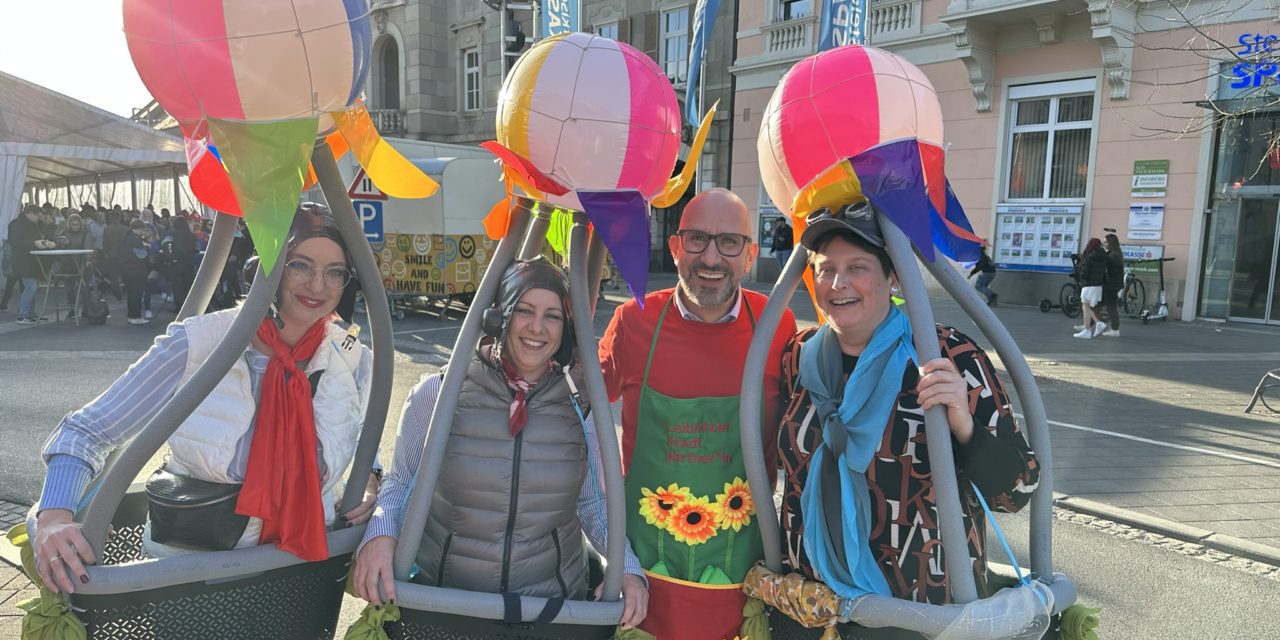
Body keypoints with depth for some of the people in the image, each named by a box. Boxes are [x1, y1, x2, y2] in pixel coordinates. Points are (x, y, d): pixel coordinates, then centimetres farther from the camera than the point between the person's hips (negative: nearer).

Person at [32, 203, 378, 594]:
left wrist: (369, 481, -5)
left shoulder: (357, 363, -5)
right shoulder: (197, 344, -14)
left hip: (302, 567, 2)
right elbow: (85, 433, -6)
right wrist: (54, 517, -22)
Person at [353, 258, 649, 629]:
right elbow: (401, 483, 3)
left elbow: (592, 503, 6)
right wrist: (380, 532, -16)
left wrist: (626, 566, -9)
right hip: (440, 598, -1)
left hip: (553, 601, 1)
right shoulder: (438, 393, -8)